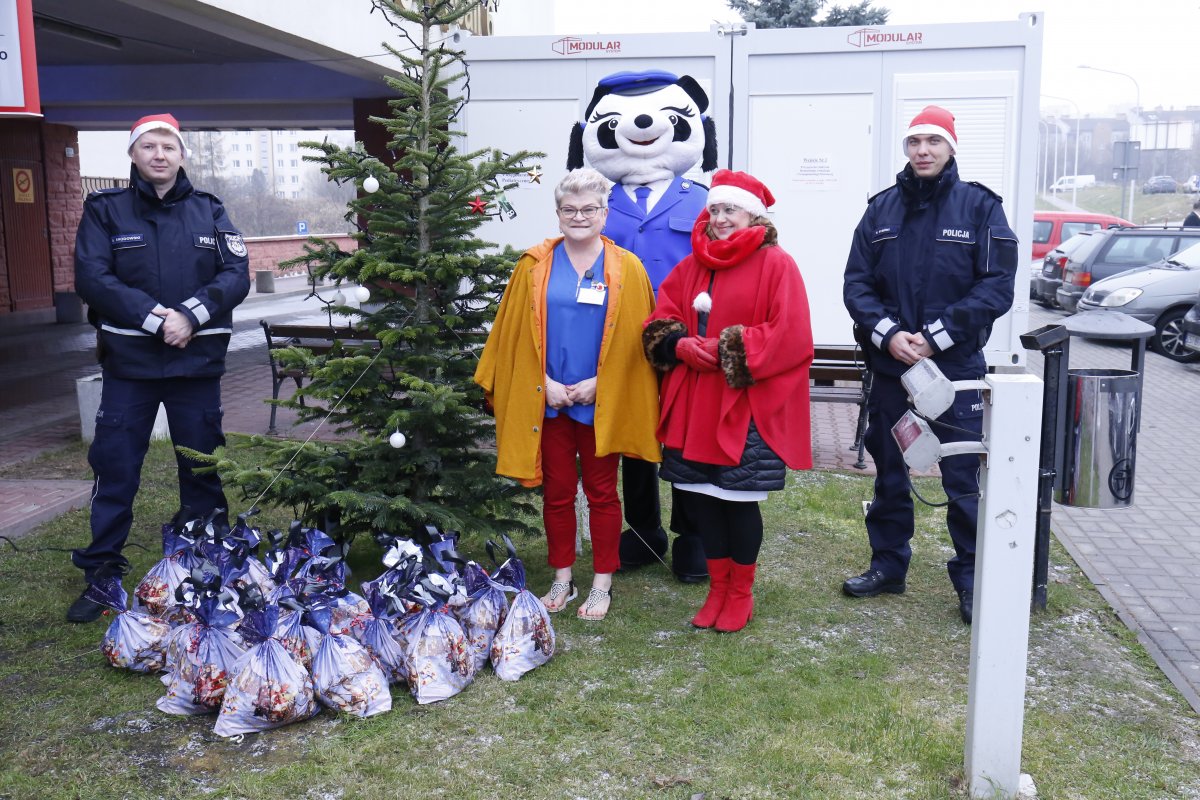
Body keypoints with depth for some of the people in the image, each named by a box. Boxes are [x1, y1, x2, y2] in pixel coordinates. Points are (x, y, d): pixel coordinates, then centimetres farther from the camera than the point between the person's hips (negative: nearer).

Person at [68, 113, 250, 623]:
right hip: (128, 361, -1)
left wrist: (191, 314, -18)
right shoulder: (104, 210, 2)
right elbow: (91, 277, -9)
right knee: (114, 470, 3)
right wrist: (154, 315, -19)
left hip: (197, 361, 1)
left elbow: (237, 274, -4)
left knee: (202, 467, 10)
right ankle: (100, 574, 16)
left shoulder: (209, 211, 6)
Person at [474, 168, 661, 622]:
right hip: (548, 399, 2)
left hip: (602, 402, -1)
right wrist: (545, 383, -7)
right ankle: (562, 580, 24)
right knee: (556, 491, 10)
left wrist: (598, 384, -11)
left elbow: (636, 337, -3)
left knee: (602, 492, 8)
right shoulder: (534, 265, 3)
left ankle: (602, 584, 19)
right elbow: (514, 333, 3)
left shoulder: (626, 268, -1)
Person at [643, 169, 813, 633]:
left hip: (748, 408, -5)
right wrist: (681, 345, -11)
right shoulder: (691, 266, 13)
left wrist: (727, 350, -18)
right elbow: (659, 323, 11)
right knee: (701, 499, 10)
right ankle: (718, 589, 28)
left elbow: (790, 336, -15)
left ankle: (741, 595, 22)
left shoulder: (776, 264, -5)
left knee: (740, 501, 3)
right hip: (695, 406, 6)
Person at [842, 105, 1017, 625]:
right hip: (889, 367, 3)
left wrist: (935, 335, -16)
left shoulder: (980, 207, -2)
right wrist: (888, 334, -14)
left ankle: (972, 581, 16)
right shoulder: (882, 208, 7)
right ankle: (888, 565, 30)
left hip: (956, 368, -3)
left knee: (965, 480, 2)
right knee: (889, 474, 14)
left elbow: (997, 287, -9)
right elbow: (856, 283, 2)